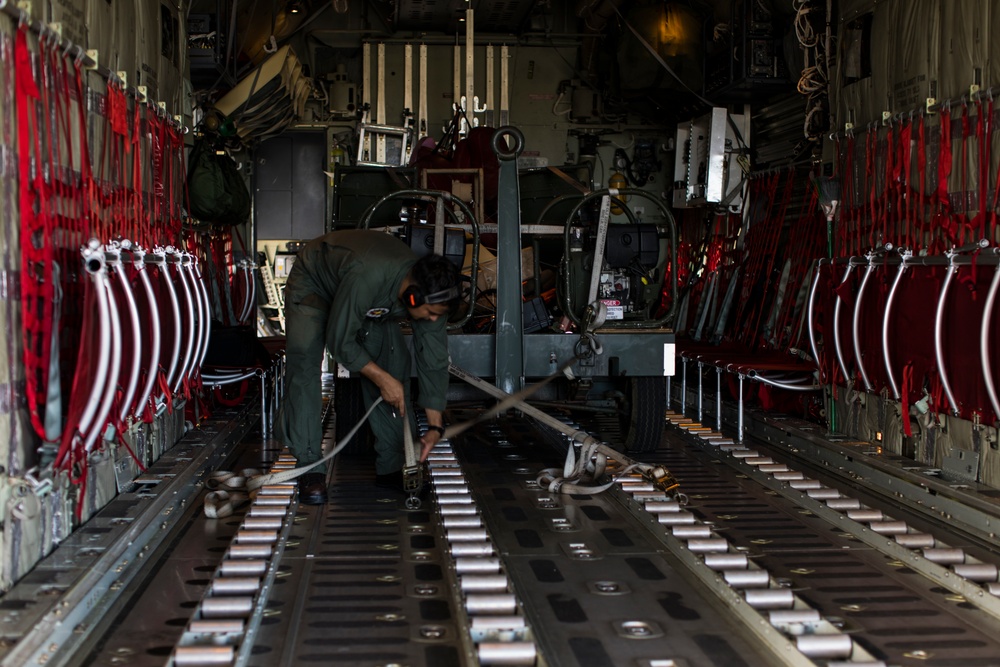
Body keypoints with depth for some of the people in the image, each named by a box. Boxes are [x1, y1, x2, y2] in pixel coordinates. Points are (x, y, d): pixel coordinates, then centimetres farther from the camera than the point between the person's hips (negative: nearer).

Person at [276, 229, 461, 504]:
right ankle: (310, 468, -18)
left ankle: (391, 467, 0)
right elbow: (339, 341, -33)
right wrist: (382, 379, -28)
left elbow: (434, 360, -16)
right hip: (313, 282, -5)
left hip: (373, 302, 6)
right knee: (304, 364, -22)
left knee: (394, 364, -7)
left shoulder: (430, 295, -27)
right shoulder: (366, 277, -46)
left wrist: (435, 426, -15)